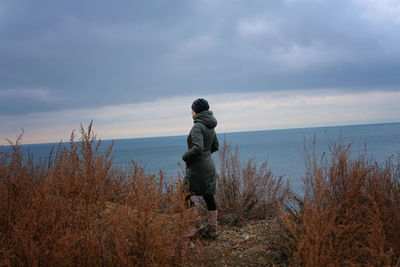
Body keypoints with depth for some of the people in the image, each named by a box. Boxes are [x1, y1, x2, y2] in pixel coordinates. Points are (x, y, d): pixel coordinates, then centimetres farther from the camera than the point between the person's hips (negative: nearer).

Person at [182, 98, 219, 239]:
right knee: (209, 198, 10)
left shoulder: (198, 126, -16)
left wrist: (186, 156, -12)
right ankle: (212, 230, 15)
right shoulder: (210, 126, 12)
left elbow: (197, 147, -28)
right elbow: (216, 146, 22)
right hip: (209, 165, 9)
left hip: (199, 167, -9)